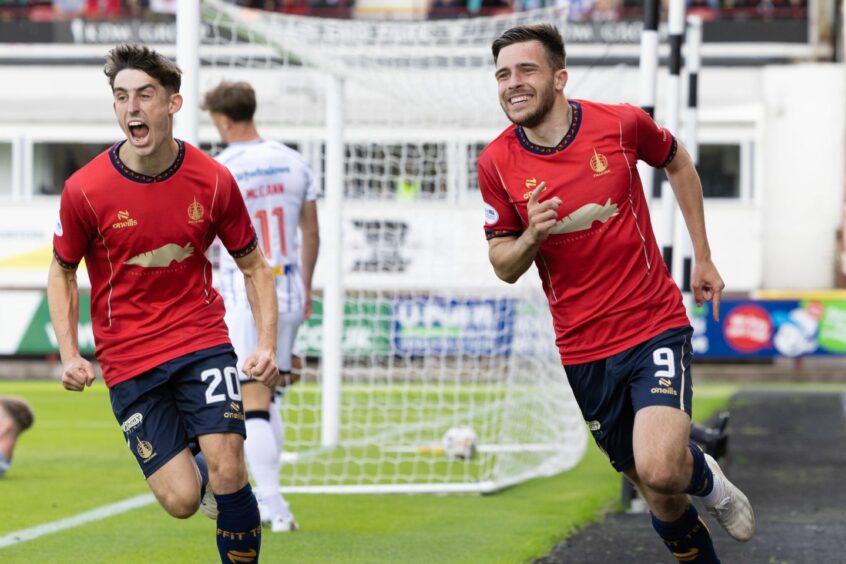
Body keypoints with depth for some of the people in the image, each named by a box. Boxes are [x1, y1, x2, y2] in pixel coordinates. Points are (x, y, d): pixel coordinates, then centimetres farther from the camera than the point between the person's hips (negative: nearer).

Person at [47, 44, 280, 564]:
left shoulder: (213, 181, -7)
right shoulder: (85, 190, -10)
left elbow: (254, 267, 6)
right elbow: (63, 272, 6)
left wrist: (267, 346, -8)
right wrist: (70, 356, -6)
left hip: (202, 340, 0)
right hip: (128, 360, 0)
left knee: (228, 472, -18)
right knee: (182, 500, -6)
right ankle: (195, 464, 32)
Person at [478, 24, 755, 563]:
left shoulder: (621, 123, -10)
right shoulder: (497, 163, -6)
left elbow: (678, 163, 12)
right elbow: (503, 265, 3)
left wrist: (703, 256, 13)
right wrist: (532, 237, -20)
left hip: (655, 323, -2)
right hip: (584, 351, 3)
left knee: (660, 470, -24)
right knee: (661, 496, 8)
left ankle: (705, 478, 11)